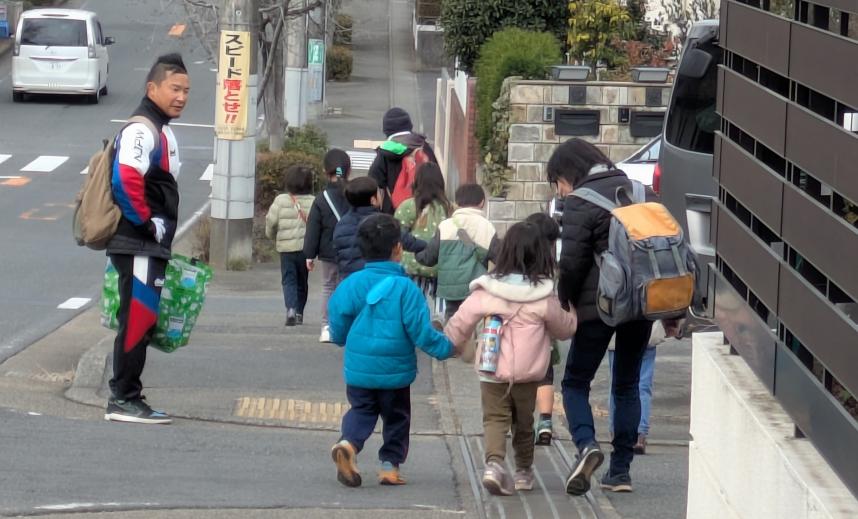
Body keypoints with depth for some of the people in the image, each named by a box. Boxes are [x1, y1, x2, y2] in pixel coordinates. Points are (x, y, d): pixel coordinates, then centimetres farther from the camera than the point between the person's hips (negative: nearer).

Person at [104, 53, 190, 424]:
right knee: (137, 321, -8)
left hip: (152, 247, 10)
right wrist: (149, 222, -17)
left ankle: (128, 398, 15)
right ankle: (122, 400, -5)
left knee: (143, 322, 11)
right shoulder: (141, 130, -14)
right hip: (138, 247, -10)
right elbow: (125, 182, -26)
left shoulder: (162, 132, 20)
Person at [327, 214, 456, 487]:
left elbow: (338, 329, 0)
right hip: (395, 371, -2)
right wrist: (445, 348, -1)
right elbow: (420, 331, -15)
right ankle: (390, 464, 14)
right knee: (396, 416, 16)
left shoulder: (352, 284, -6)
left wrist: (343, 340, 23)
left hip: (358, 370, 2)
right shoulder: (405, 288, -15)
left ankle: (348, 443, -11)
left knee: (361, 410, 16)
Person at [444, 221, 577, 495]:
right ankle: (524, 470, 31)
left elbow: (460, 323, -3)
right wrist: (572, 314, 28)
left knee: (495, 418, 3)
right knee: (523, 421, 19)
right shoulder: (544, 297, -8)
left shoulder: (486, 291, -8)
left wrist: (450, 344, 16)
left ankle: (494, 462, -23)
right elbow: (565, 328, 6)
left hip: (492, 371, -1)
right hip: (528, 373, 1)